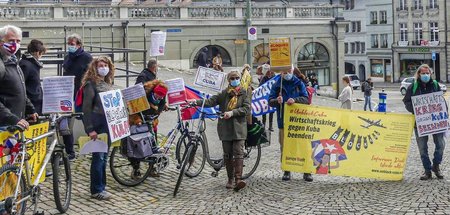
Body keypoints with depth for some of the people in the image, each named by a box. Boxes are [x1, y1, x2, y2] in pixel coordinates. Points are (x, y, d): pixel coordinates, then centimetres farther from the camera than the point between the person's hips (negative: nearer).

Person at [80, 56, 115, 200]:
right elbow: (86, 108, -13)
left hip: (107, 124, 8)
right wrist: (90, 129, -19)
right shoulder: (90, 84, -9)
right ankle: (96, 190, 3)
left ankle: (101, 186, 21)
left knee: (104, 156, 12)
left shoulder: (107, 83, 15)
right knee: (98, 156, -5)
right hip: (97, 124, -8)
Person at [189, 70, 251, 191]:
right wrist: (197, 102, -18)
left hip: (239, 128, -2)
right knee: (228, 155, 8)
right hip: (225, 128, 3)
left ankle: (238, 180, -17)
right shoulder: (224, 94, 9)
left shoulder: (244, 94, 4)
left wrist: (232, 112, -18)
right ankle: (230, 179, 18)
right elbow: (211, 101, -2)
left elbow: (246, 109, -7)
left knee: (238, 154, -11)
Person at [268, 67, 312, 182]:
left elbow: (306, 99, 1)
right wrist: (277, 101, -18)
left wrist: (295, 100, -18)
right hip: (283, 121, 1)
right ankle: (286, 171, 12)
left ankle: (307, 172, 2)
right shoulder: (277, 85, 10)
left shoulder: (299, 84, 9)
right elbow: (270, 102, 4)